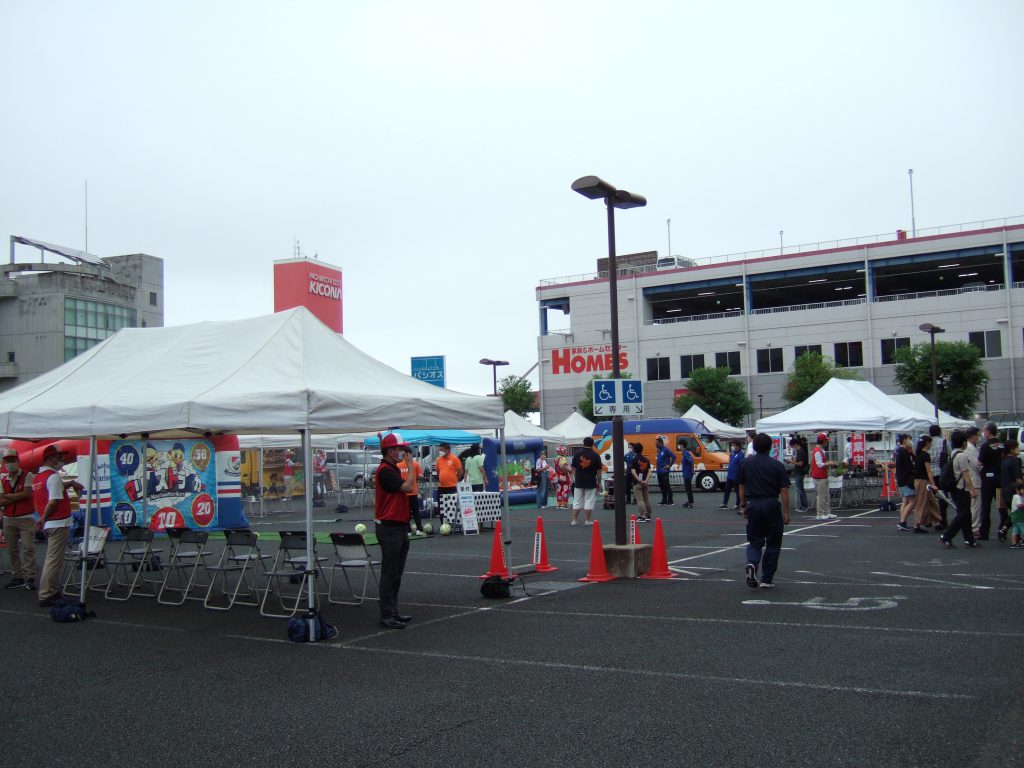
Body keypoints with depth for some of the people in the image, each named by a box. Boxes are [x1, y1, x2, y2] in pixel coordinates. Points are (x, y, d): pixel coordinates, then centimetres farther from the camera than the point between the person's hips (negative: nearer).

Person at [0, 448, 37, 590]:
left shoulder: (27, 476, -2)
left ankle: (30, 578, -9)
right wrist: (19, 497, -10)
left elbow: (27, 494, -15)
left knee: (28, 548, -9)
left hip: (26, 518, -5)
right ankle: (17, 577, 14)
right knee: (12, 550, 7)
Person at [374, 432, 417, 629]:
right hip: (389, 529, -10)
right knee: (389, 574, -6)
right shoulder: (384, 471, -16)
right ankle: (386, 616, -1)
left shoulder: (394, 469, 15)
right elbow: (408, 487, -22)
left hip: (399, 527, 10)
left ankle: (393, 612, 21)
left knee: (396, 574, 14)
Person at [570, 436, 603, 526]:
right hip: (591, 482, -2)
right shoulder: (596, 455, -4)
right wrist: (599, 482, 6)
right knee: (589, 501, 5)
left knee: (577, 502, 8)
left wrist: (575, 478, 14)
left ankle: (574, 520, 8)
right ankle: (587, 521, 7)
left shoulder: (577, 453, 0)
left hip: (579, 482, 2)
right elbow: (598, 471, -2)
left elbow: (573, 468, 3)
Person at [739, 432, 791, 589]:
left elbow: (742, 487, 9)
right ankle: (767, 579, 11)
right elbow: (784, 490, -9)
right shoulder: (777, 465, -6)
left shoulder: (746, 463, 3)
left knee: (754, 541, 12)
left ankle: (751, 564, -18)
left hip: (753, 505, 2)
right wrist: (786, 513, -4)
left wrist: (743, 505, 18)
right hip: (772, 505, -2)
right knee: (773, 543, 10)